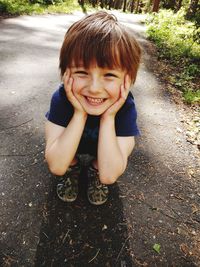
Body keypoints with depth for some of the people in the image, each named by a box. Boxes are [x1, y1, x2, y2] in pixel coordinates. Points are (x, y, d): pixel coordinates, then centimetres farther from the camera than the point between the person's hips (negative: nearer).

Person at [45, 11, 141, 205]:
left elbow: (109, 175, -35)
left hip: (105, 145, 1)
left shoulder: (125, 106, -32)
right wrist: (79, 113, -42)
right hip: (68, 142, 0)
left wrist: (108, 117, -43)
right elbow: (56, 166, -34)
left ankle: (94, 170, 4)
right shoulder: (61, 97, -32)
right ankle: (72, 167, 5)